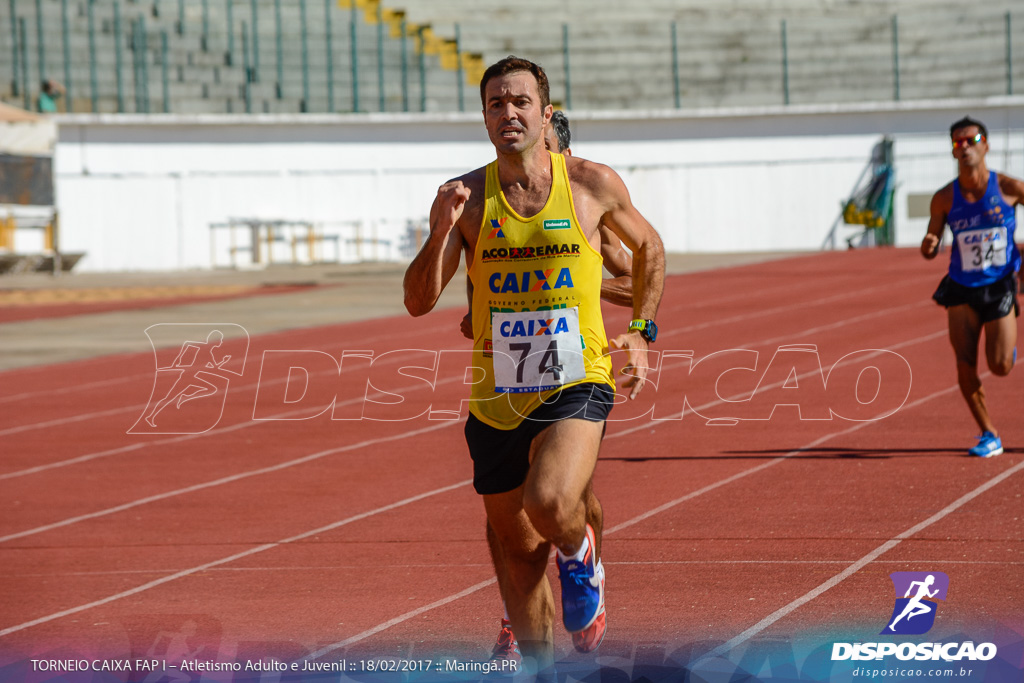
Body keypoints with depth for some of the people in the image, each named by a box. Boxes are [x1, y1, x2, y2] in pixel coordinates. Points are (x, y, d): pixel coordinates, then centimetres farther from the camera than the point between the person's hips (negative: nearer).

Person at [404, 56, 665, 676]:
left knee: (550, 503, -29)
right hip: (497, 397, 2)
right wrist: (441, 233, -22)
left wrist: (642, 333, 10)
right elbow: (419, 302, -6)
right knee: (521, 556, 10)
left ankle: (580, 555, 6)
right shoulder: (467, 197, -1)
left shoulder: (593, 183, -2)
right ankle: (543, 674, 29)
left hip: (577, 386, -2)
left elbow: (648, 247, 17)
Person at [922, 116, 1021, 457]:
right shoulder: (945, 198, -5)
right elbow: (930, 251, 3)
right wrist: (928, 245, -22)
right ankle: (989, 435, 8)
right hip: (961, 289, 1)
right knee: (965, 364, -8)